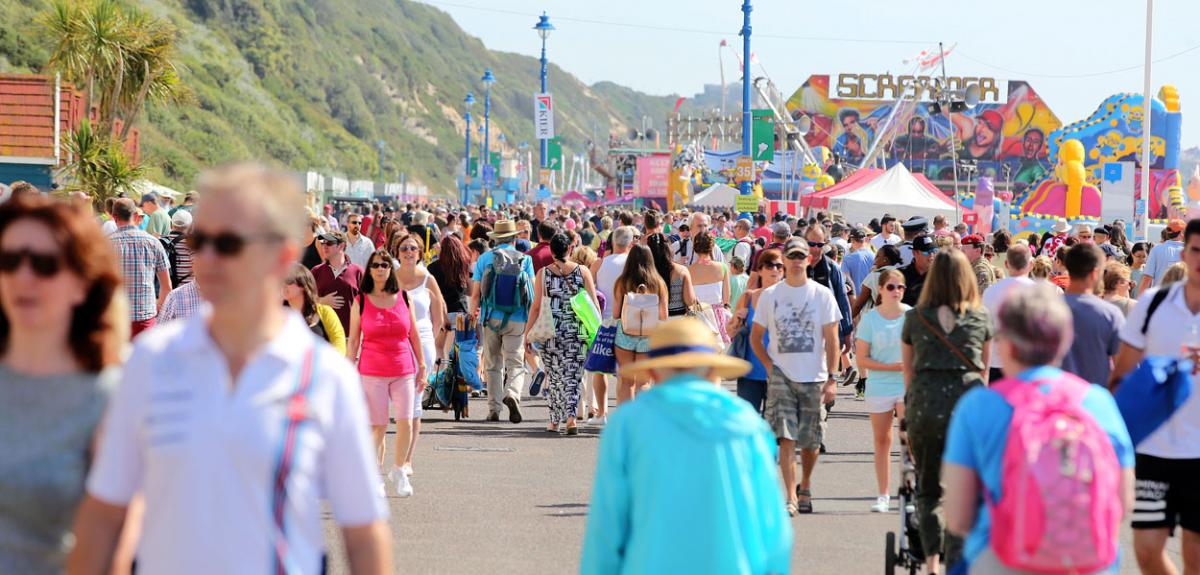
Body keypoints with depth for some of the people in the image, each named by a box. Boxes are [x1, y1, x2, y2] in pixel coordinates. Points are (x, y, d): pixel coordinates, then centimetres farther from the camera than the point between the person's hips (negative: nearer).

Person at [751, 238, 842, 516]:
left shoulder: (822, 294, 2)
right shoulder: (769, 295, 4)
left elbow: (831, 339, 0)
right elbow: (756, 336, 12)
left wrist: (831, 378, -7)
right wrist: (769, 365, -2)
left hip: (814, 378, 0)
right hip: (781, 377, 0)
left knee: (810, 441, 8)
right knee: (786, 437, -12)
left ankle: (805, 486, 33)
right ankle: (790, 497, -13)